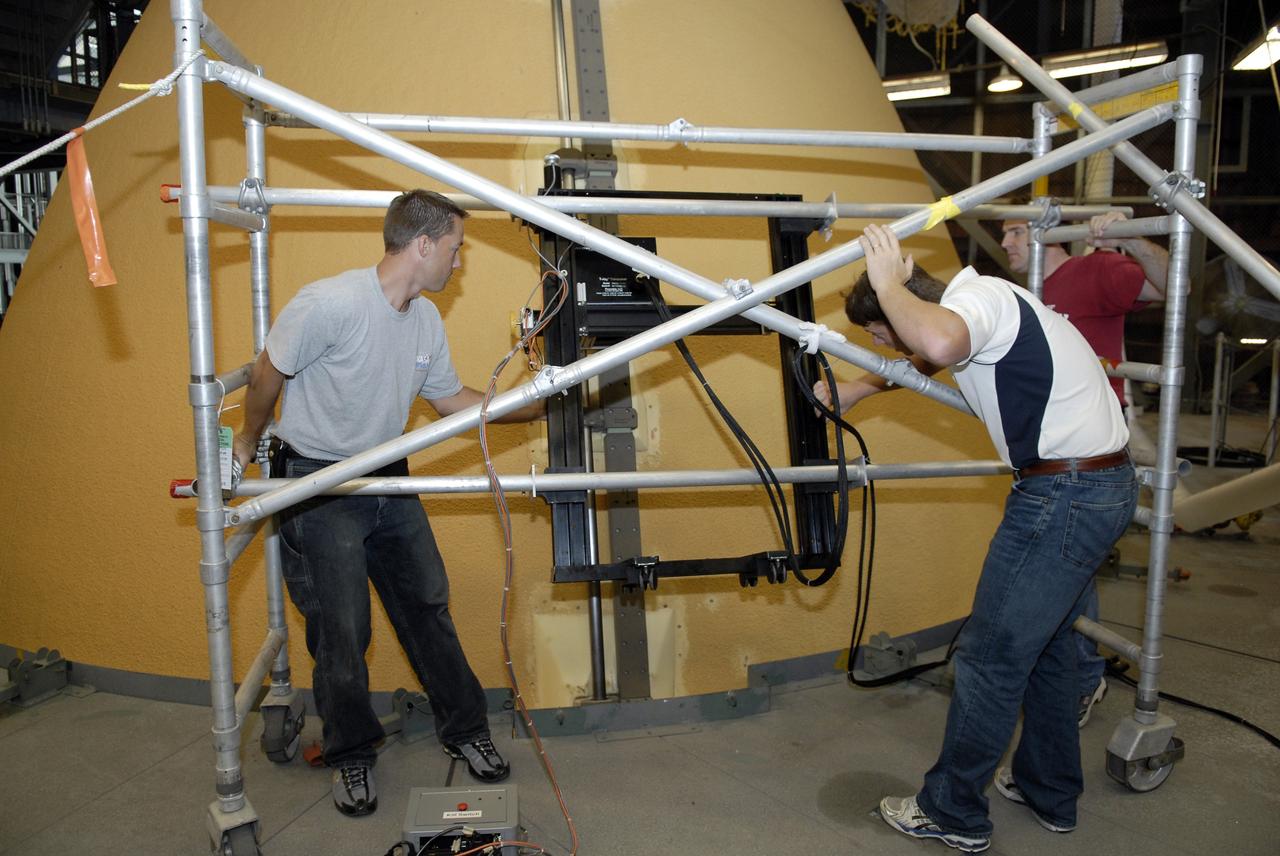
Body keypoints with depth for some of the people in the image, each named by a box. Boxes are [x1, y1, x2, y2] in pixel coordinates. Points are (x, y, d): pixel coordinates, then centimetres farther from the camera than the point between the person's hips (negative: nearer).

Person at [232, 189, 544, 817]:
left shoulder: (427, 319, 1)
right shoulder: (331, 303, -23)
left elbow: (450, 399, 12)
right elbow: (267, 375, -10)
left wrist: (534, 406, 7)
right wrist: (248, 445, 5)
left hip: (388, 482, 7)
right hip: (318, 487, -6)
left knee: (428, 608, 10)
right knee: (341, 631, 2)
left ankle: (464, 731, 26)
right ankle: (350, 755, 24)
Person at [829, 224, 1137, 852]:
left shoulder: (977, 296, -17)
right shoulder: (979, 306, 13)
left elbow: (936, 343, -42)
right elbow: (920, 355, 33)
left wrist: (887, 284, -24)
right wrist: (850, 394, 37)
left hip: (1064, 493, -11)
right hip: (1102, 485, 11)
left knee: (990, 654, 0)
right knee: (1044, 640, 22)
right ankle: (1049, 791, 37)